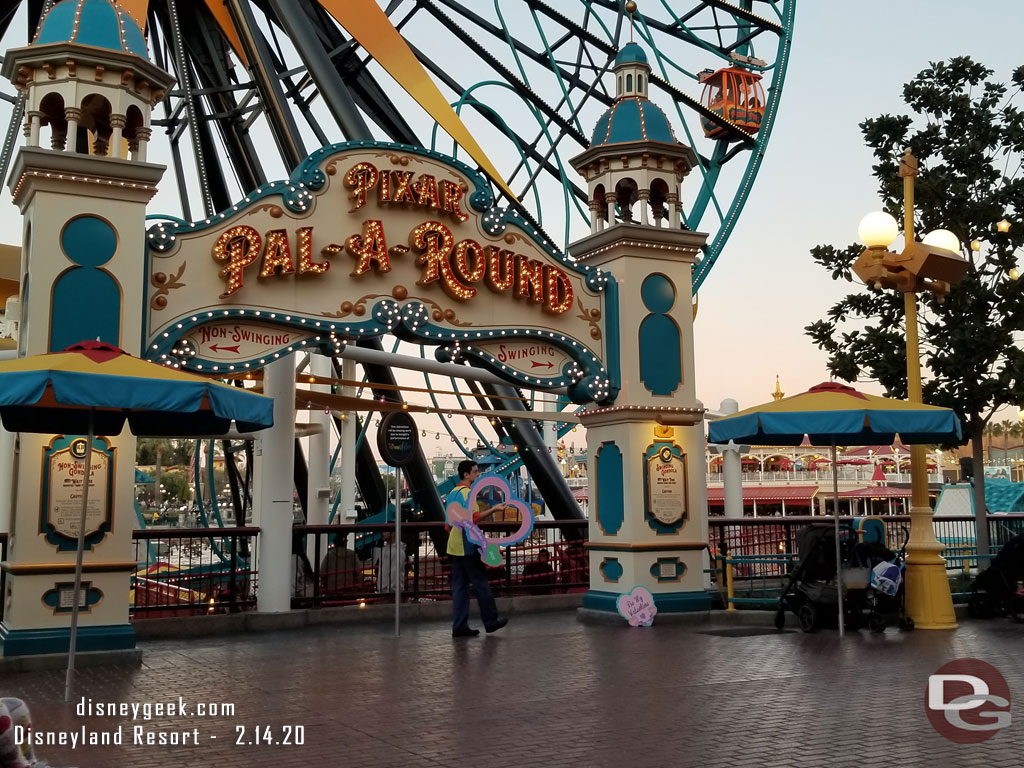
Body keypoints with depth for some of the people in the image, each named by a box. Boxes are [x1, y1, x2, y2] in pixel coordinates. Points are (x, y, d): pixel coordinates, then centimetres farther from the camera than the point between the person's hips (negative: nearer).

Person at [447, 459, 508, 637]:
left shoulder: (453, 493, 15)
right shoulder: (467, 493, -14)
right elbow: (474, 518, -26)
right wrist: (493, 510, -21)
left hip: (454, 546, 9)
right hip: (468, 546, -9)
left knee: (459, 586, 6)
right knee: (480, 583, 2)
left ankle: (459, 626, 5)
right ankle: (491, 621, 10)